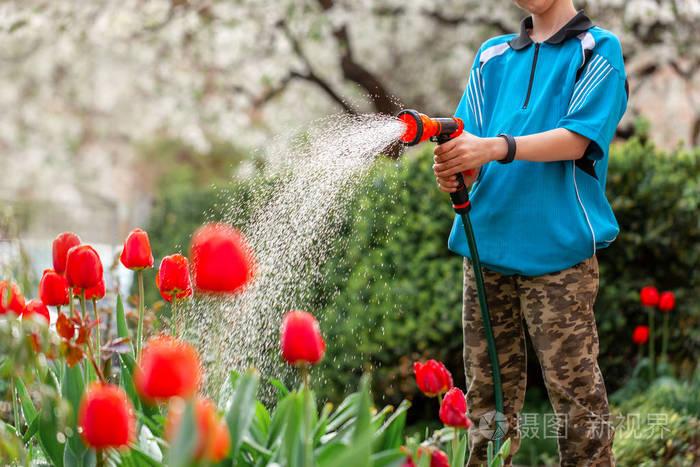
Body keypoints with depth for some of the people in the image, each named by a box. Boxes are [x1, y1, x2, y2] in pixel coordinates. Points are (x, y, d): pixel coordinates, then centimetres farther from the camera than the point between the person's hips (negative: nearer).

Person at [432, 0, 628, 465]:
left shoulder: (598, 50, 2)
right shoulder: (492, 55, 18)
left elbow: (577, 140, -10)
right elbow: (472, 139, 12)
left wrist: (496, 146, -23)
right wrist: (454, 166, -11)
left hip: (559, 248, -5)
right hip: (487, 244, 5)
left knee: (573, 384, -4)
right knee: (486, 385, 8)